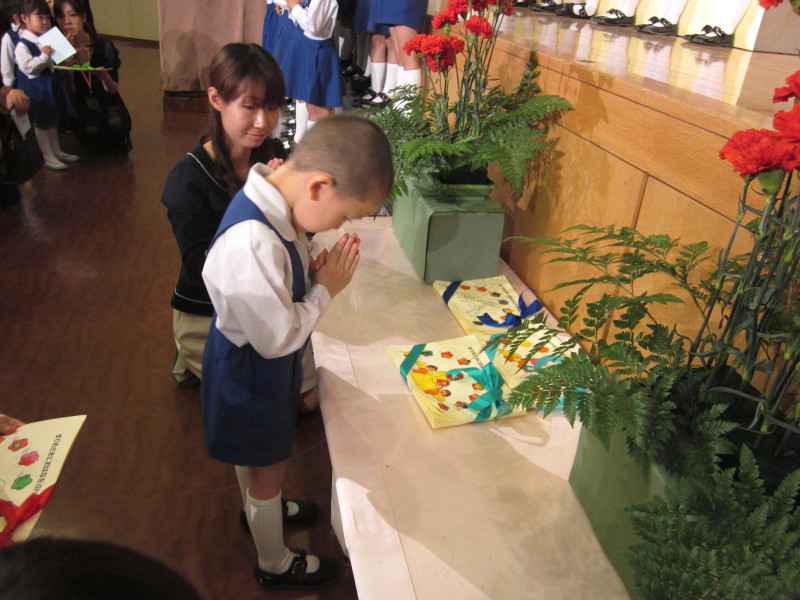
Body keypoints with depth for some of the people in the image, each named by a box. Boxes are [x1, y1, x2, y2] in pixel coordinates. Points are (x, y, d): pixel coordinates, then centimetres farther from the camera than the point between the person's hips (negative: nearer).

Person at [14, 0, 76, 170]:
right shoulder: (22, 45, -17)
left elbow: (55, 61, 22)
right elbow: (28, 67, -24)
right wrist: (43, 56, -25)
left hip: (51, 83, 8)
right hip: (36, 88, -8)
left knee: (52, 120, 18)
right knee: (41, 123, 2)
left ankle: (56, 151, 29)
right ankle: (47, 156, 9)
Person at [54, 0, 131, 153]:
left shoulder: (103, 45, -9)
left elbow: (113, 90, -6)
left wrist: (105, 78, -30)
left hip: (106, 102, 1)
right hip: (80, 106, 0)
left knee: (116, 124, -32)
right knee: (89, 130, -31)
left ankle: (117, 143, 5)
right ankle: (99, 147, 6)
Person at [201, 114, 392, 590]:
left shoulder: (274, 200, -12)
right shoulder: (251, 243, -40)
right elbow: (278, 338, -30)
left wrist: (313, 273, -13)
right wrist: (326, 289, -19)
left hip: (256, 366, 8)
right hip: (252, 373, -8)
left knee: (253, 457, 32)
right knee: (269, 469, 17)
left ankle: (258, 509, 61)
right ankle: (276, 565, 44)